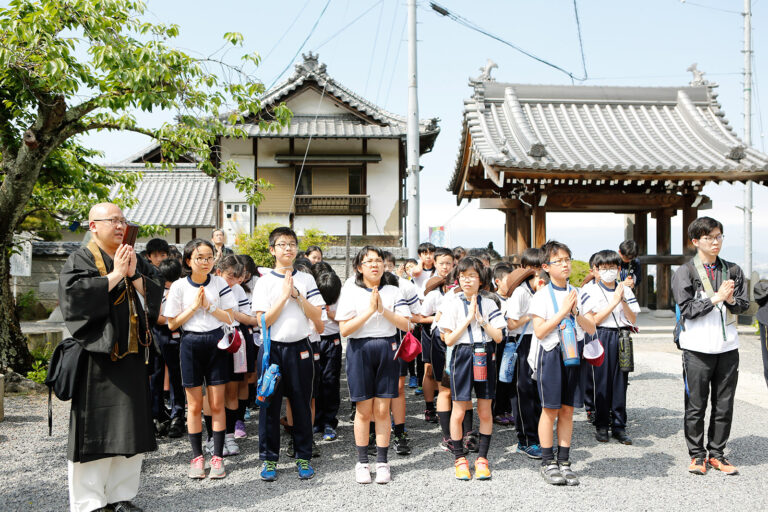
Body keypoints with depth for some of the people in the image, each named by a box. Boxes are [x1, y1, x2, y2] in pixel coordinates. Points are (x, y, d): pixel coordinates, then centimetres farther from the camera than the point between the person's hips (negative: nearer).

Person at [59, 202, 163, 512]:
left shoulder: (136, 261, 14)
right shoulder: (80, 260, -2)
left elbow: (155, 297, 9)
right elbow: (74, 295, -18)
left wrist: (134, 274, -6)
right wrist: (115, 274, -14)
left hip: (131, 355, 6)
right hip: (96, 355, -5)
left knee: (130, 428, 8)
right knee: (94, 428, -3)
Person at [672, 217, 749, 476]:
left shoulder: (733, 270, 10)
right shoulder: (684, 273, -2)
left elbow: (743, 305, 8)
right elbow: (687, 309, -10)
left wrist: (731, 300, -13)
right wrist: (716, 298, -17)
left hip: (728, 347, 4)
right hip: (698, 348, -3)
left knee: (724, 404, 8)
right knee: (696, 404, 3)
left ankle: (717, 454, 20)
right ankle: (697, 455, 16)